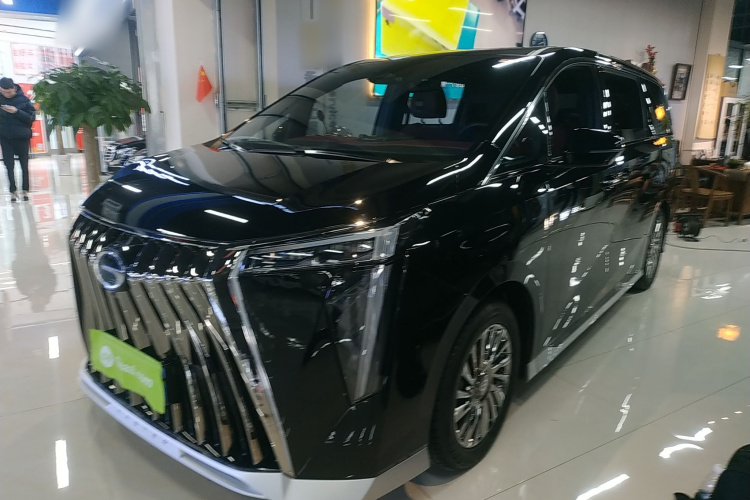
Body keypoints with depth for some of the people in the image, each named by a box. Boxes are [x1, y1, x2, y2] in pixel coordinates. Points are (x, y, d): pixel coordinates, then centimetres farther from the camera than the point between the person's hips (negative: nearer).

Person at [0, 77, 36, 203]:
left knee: (24, 165, 7)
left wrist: (17, 112, -22)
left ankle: (25, 190, 16)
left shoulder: (23, 99, -7)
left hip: (22, 137, -2)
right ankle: (13, 191, 8)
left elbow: (32, 118, -9)